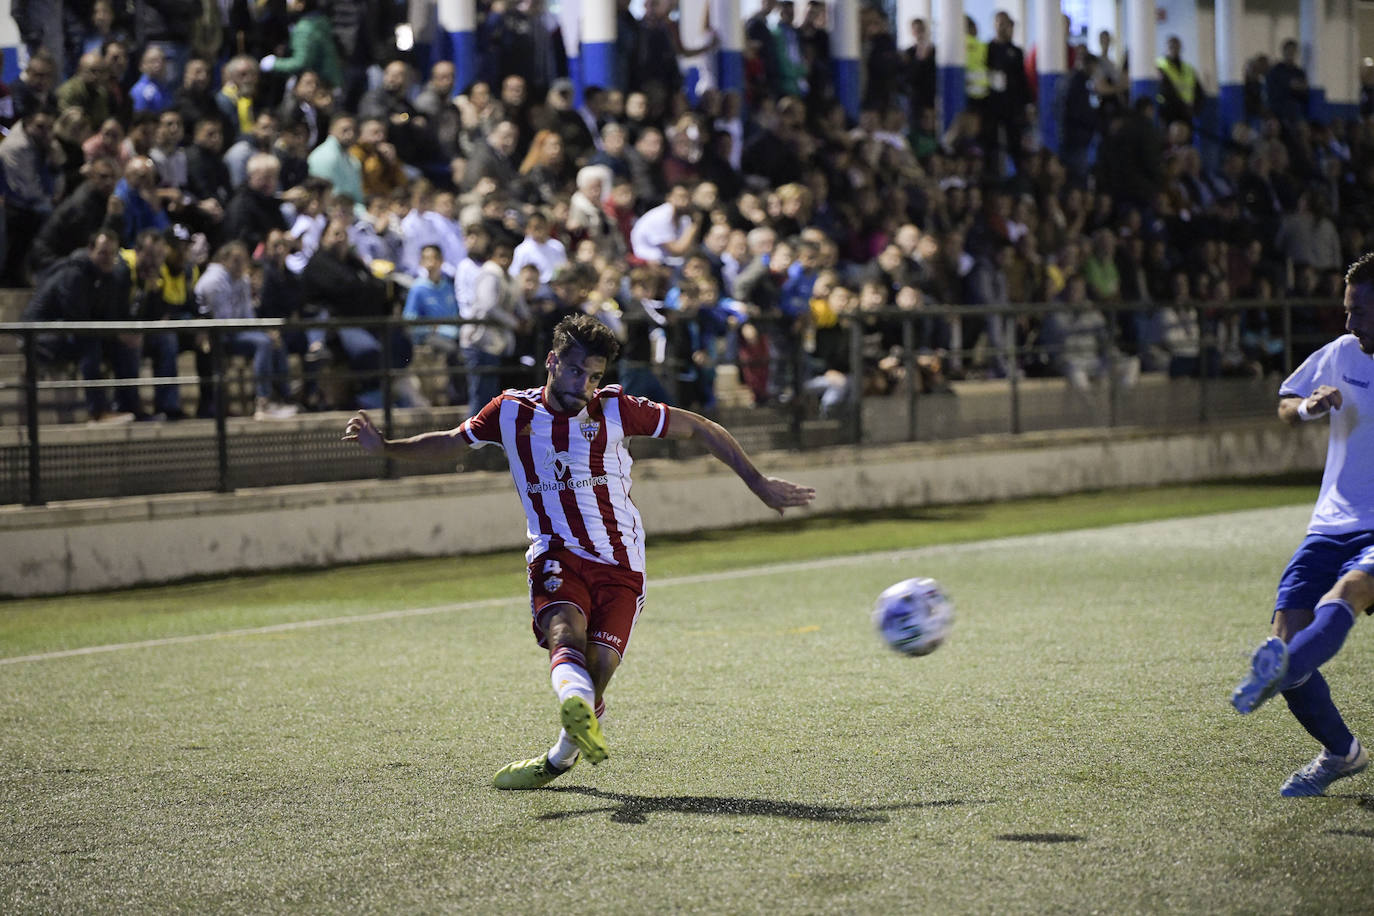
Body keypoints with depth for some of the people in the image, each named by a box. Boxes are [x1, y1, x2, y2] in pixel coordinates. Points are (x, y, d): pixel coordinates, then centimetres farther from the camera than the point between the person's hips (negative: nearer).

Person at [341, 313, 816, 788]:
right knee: (565, 634, -30)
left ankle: (559, 760, 12)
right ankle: (578, 710, -61)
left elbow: (701, 429, 6)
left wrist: (758, 482, 7)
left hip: (620, 563, 0)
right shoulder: (511, 412, 3)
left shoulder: (615, 410, -1)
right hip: (556, 557, 1)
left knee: (597, 669, -12)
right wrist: (384, 446, 1)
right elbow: (447, 443, 17)